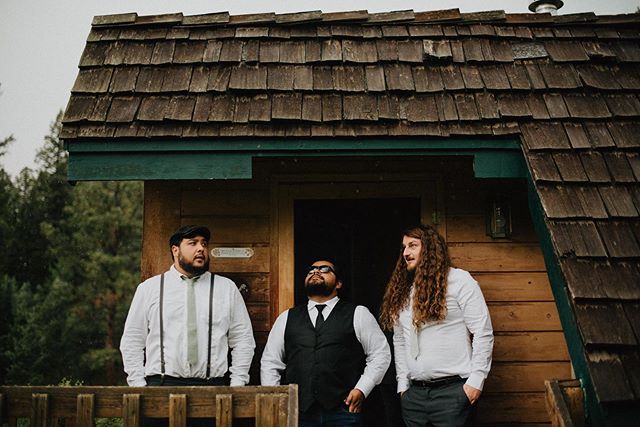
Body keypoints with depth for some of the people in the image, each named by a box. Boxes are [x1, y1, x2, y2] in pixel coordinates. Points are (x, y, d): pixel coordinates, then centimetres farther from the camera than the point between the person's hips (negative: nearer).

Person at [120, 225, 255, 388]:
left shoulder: (227, 288, 11)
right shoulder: (148, 288, 9)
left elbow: (243, 341, 11)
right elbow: (132, 342, 10)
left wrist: (237, 385, 1)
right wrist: (139, 386, 0)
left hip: (213, 384, 1)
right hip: (160, 384, -1)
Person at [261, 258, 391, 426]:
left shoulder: (358, 314, 7)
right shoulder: (287, 318, 14)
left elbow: (380, 354, 6)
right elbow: (270, 362, 14)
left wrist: (361, 390, -4)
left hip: (343, 412, -2)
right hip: (297, 412, 2)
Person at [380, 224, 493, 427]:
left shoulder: (459, 280, -4)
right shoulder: (401, 291, 14)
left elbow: (483, 333, -7)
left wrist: (476, 380, -11)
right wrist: (402, 383, 11)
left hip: (452, 390, -5)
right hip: (413, 393, 5)